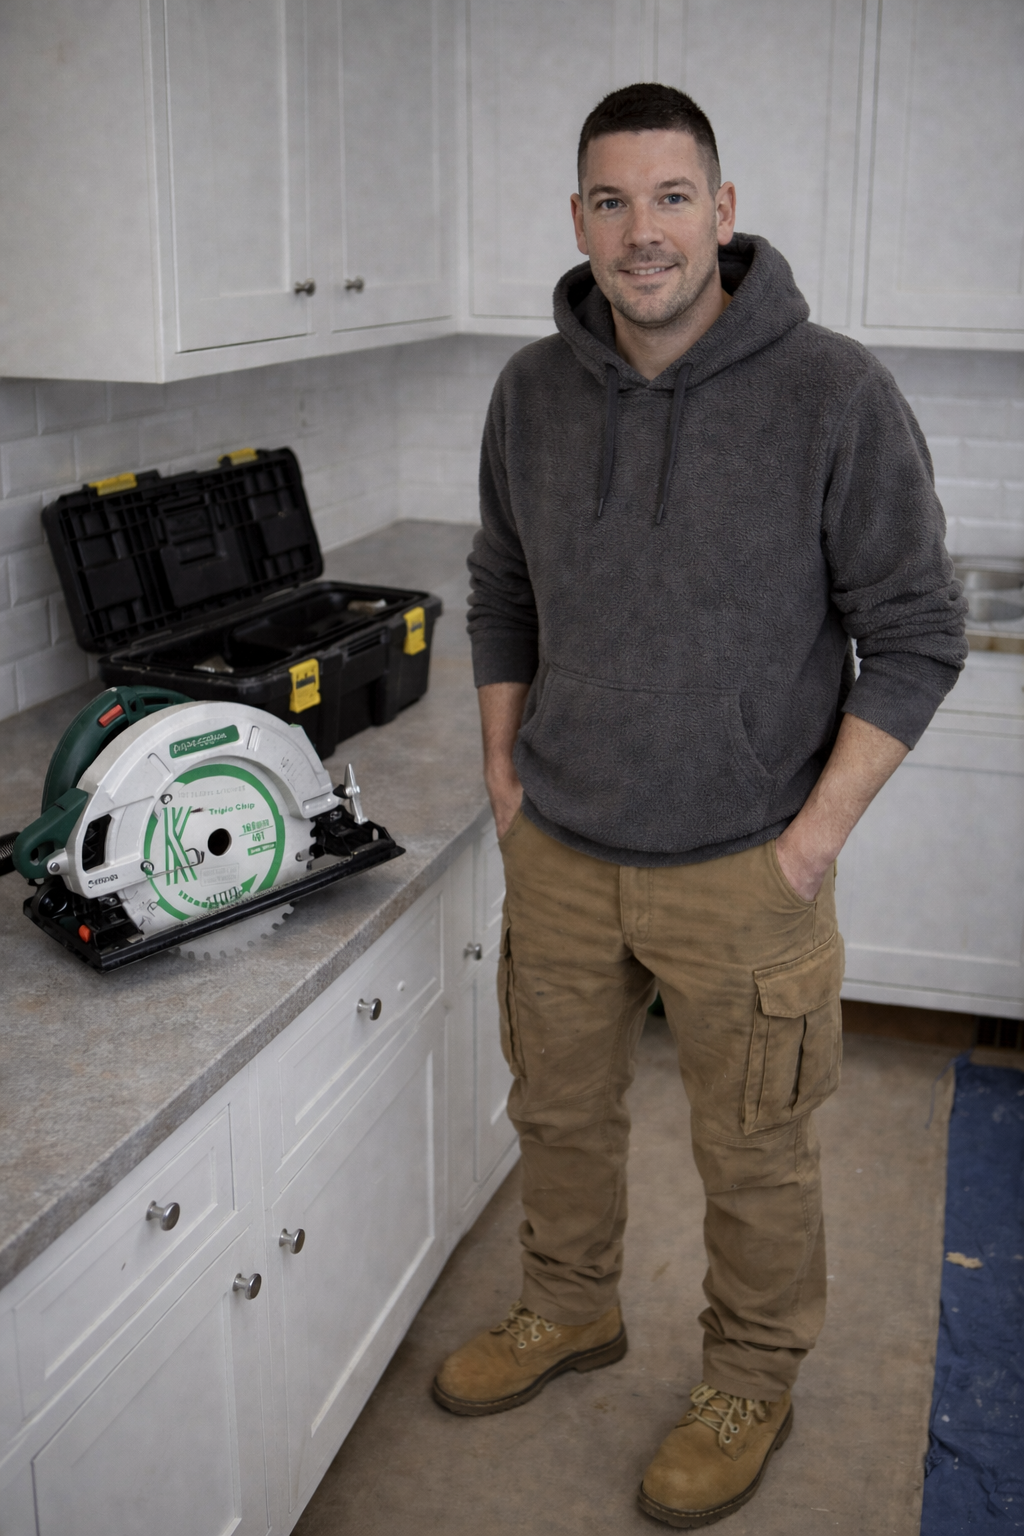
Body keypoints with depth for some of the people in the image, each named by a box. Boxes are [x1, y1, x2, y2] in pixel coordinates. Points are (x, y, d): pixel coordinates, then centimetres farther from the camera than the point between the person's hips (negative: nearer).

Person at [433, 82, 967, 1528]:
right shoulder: (533, 391, 0)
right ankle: (570, 1311, 47)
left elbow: (915, 634, -10)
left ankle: (751, 1383, 37)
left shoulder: (835, 394, -14)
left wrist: (813, 839, -13)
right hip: (558, 858, 4)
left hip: (742, 868, -4)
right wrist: (508, 783, 7)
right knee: (559, 1108, 21)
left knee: (755, 1155, 12)